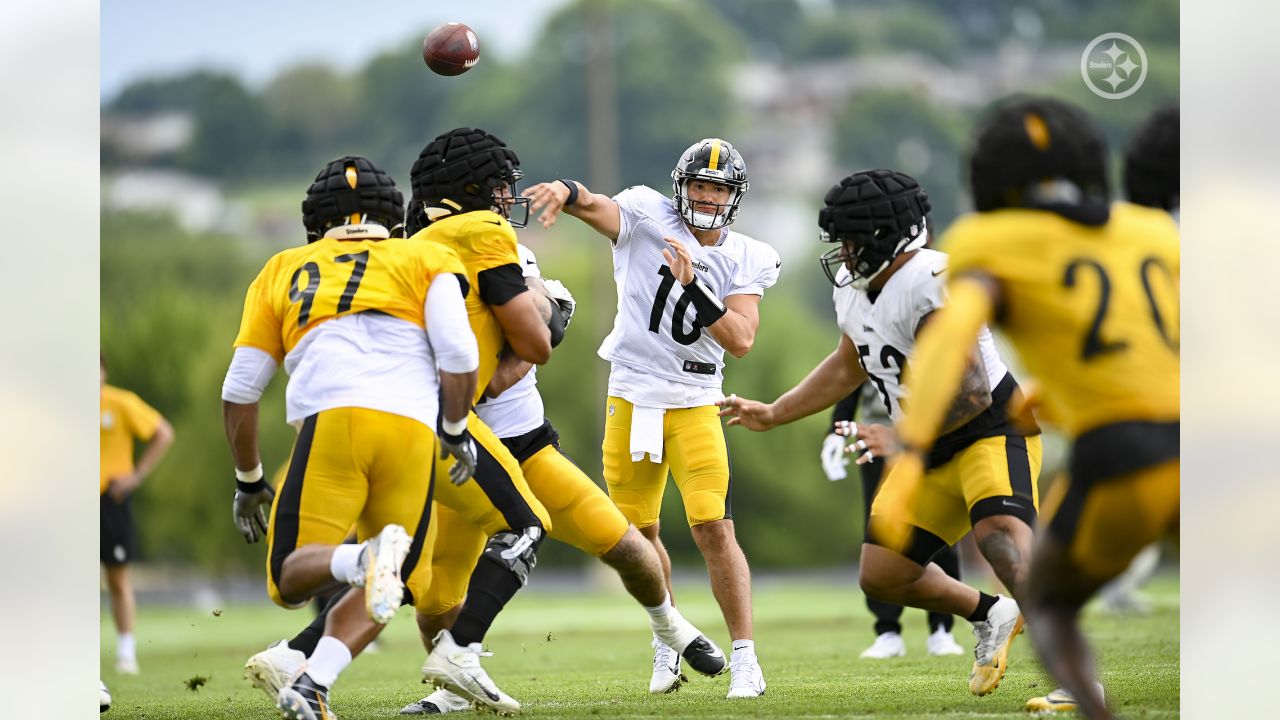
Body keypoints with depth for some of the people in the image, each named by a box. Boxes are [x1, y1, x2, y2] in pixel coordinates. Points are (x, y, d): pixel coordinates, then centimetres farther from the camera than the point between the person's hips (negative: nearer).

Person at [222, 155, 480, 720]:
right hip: (411, 429, 1)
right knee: (387, 589, 15)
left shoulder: (284, 271, 28)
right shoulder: (425, 260, 24)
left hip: (330, 420, 0)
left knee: (290, 579, 4)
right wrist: (455, 431, 20)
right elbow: (458, 354, 5)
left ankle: (362, 560, -29)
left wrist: (248, 481, 36)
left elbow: (239, 392, 25)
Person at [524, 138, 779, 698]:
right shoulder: (648, 219, -4)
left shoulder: (745, 261, -1)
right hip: (630, 399, 1)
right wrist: (566, 191, -49)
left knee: (713, 528, -12)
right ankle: (667, 642, 32)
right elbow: (596, 206, -25)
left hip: (694, 405, -1)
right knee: (639, 532, 12)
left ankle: (744, 658, -5)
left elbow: (741, 341, -13)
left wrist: (692, 284, -22)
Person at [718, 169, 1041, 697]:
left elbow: (970, 393, -31)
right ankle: (991, 617, 29)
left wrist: (899, 439, -34)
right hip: (931, 450, 10)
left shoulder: (932, 284, -25)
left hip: (992, 430, -10)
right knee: (881, 576, 8)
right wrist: (773, 414, 27)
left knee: (1001, 537, -34)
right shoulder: (854, 288, 4)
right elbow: (849, 366, 24)